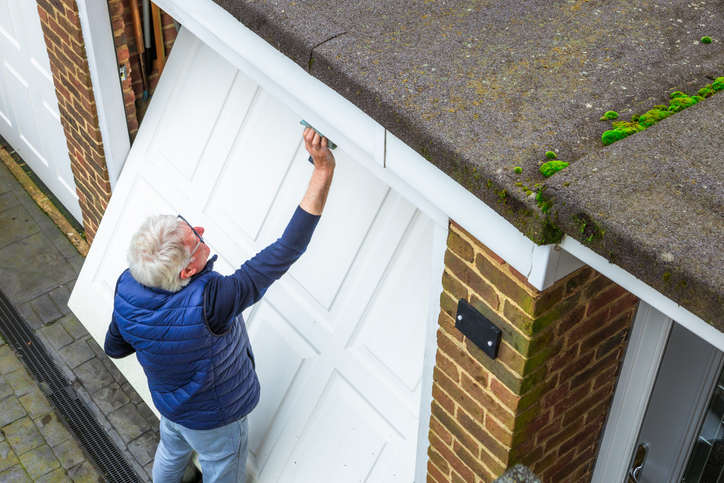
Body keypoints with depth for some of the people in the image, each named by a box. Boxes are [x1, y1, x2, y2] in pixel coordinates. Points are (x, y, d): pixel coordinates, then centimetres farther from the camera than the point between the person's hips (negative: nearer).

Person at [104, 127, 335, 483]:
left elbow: (115, 347, -7)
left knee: (171, 453, 37)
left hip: (167, 401, 6)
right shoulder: (209, 303, -48)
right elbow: (287, 251, -51)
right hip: (215, 419, -5)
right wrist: (323, 169, -52)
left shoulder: (126, 287, -27)